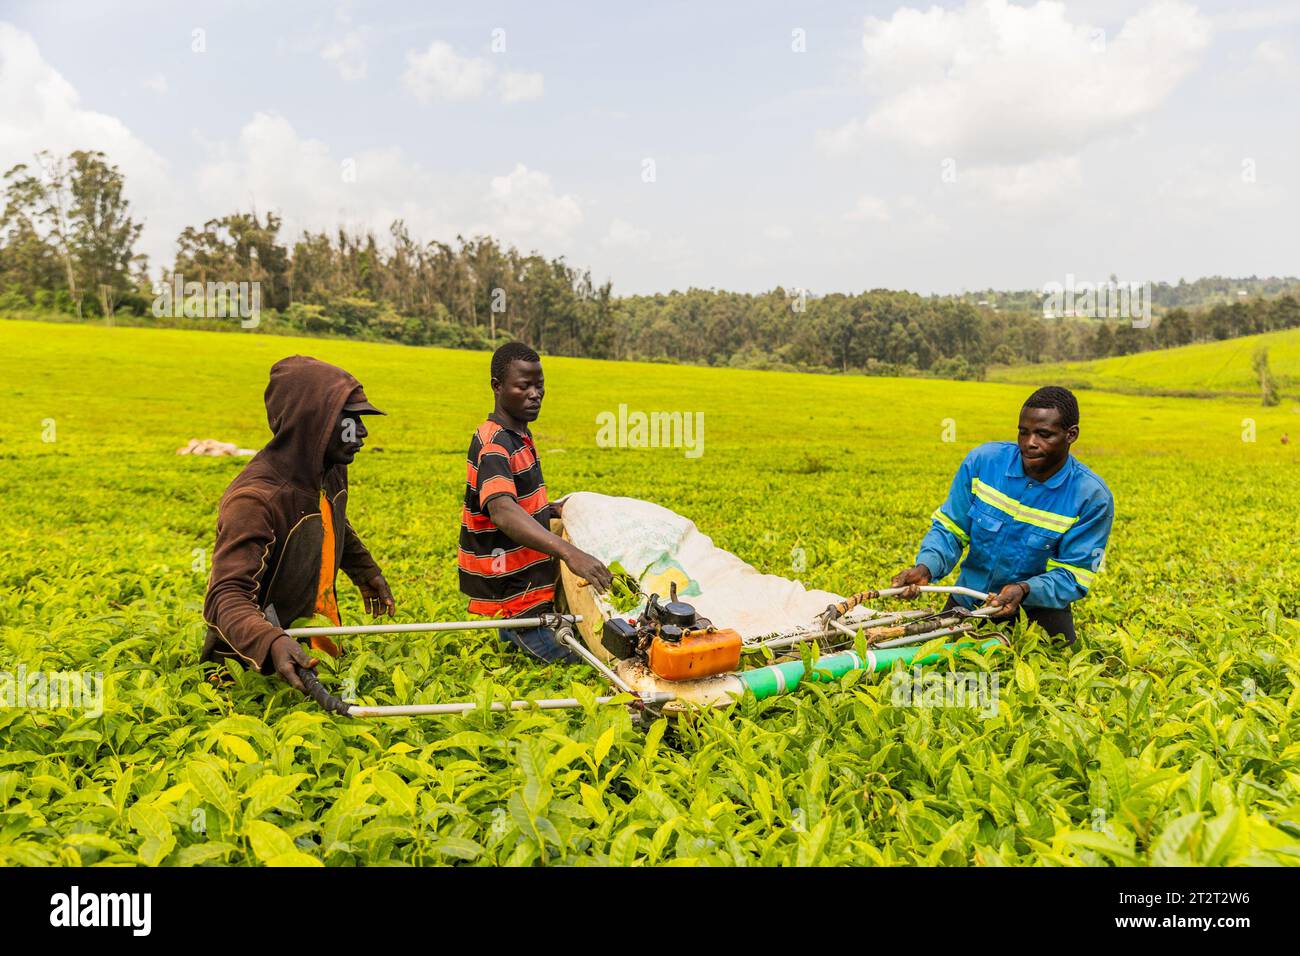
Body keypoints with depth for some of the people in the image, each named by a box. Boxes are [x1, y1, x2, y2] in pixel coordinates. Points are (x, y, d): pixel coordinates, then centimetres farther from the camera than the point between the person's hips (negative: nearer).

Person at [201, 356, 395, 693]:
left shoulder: (332, 470, -4)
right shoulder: (254, 500, -28)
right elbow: (226, 596, -35)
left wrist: (366, 572, 30)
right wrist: (271, 642, -52)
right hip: (259, 663, -7)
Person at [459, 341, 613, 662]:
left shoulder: (521, 436, 9)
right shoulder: (493, 445, -21)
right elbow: (503, 513, -39)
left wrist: (553, 509, 6)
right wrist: (568, 551, -51)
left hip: (534, 584, 9)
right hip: (513, 595, -9)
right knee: (572, 659, -11)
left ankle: (510, 633, 21)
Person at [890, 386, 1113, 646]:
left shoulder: (1092, 497, -17)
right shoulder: (982, 461, -12)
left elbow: (1073, 575, -14)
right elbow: (950, 529, -7)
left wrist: (1024, 591, -34)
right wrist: (926, 567, -27)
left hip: (1038, 607, -1)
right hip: (969, 599, 2)